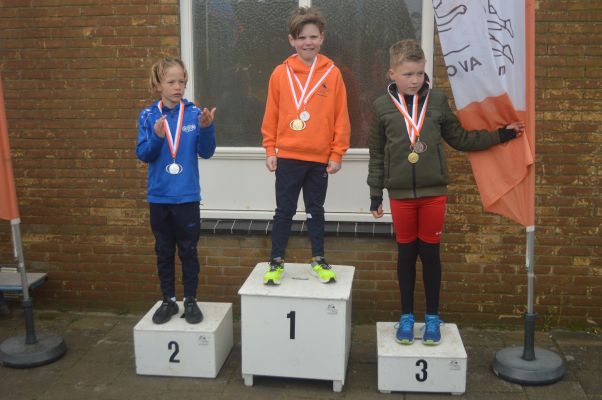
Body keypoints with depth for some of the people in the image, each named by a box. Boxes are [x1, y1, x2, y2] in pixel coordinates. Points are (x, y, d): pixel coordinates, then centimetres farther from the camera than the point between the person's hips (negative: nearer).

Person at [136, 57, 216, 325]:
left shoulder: (194, 113, -5)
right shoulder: (148, 116, -2)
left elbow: (206, 152, -6)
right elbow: (142, 155, -5)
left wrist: (206, 128, -23)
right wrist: (157, 137, -23)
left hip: (187, 196, -1)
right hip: (159, 197, 1)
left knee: (188, 251, 8)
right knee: (164, 252, 13)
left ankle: (191, 301, 22)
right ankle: (168, 300, 26)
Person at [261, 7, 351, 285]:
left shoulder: (332, 73, -3)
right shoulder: (281, 73, -2)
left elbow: (341, 117, -1)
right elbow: (271, 116, 2)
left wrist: (337, 154, -3)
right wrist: (270, 150, 1)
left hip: (320, 158, 0)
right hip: (288, 157, 0)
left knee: (316, 211, 14)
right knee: (284, 212, 8)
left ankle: (318, 260, 27)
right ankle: (276, 262, 20)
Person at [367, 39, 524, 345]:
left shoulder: (437, 100, 0)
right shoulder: (383, 106, -1)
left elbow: (461, 139, 9)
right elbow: (377, 154, 4)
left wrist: (501, 135, 5)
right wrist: (375, 194, 5)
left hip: (433, 192, 0)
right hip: (401, 194, 0)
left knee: (430, 253, 8)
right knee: (406, 254, 10)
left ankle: (433, 317, 22)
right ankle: (406, 316, 23)